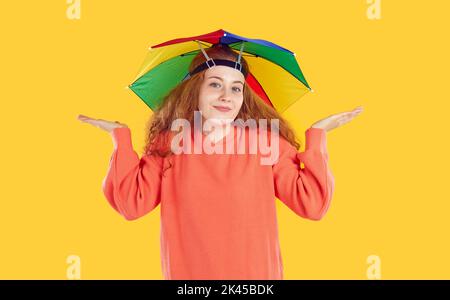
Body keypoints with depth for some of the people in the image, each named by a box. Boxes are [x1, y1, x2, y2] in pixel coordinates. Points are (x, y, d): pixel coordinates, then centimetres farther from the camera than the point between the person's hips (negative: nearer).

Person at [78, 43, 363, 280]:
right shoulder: (168, 143, -3)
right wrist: (121, 136, -10)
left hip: (258, 273, 0)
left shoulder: (266, 140, -5)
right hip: (186, 272, 0)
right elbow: (131, 204, -10)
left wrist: (317, 134, -11)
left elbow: (312, 203, -9)